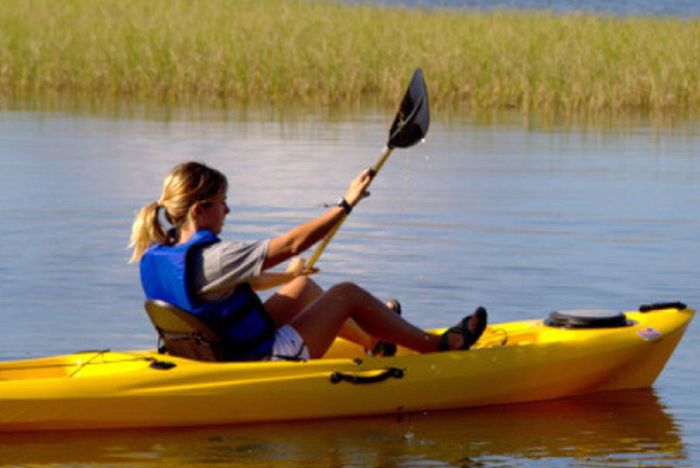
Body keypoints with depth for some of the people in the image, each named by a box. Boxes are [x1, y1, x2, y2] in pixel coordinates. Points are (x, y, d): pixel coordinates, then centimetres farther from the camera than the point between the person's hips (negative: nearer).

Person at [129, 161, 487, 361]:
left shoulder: (155, 256, -1)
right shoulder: (213, 259, -29)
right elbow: (292, 244, -24)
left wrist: (284, 277, 30)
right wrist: (346, 204, -15)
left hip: (224, 354, 9)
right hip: (271, 362, -9)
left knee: (303, 287, 25)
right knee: (348, 294, 6)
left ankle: (372, 338, 49)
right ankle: (436, 344, 24)